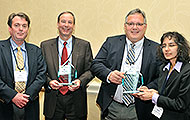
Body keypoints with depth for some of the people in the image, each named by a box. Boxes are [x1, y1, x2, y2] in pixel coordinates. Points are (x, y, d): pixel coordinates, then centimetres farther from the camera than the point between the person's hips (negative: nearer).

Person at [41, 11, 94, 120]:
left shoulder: (84, 45, 4)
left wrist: (80, 81, -15)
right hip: (53, 101, 1)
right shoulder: (45, 46, 6)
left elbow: (90, 70, 2)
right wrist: (49, 82, -13)